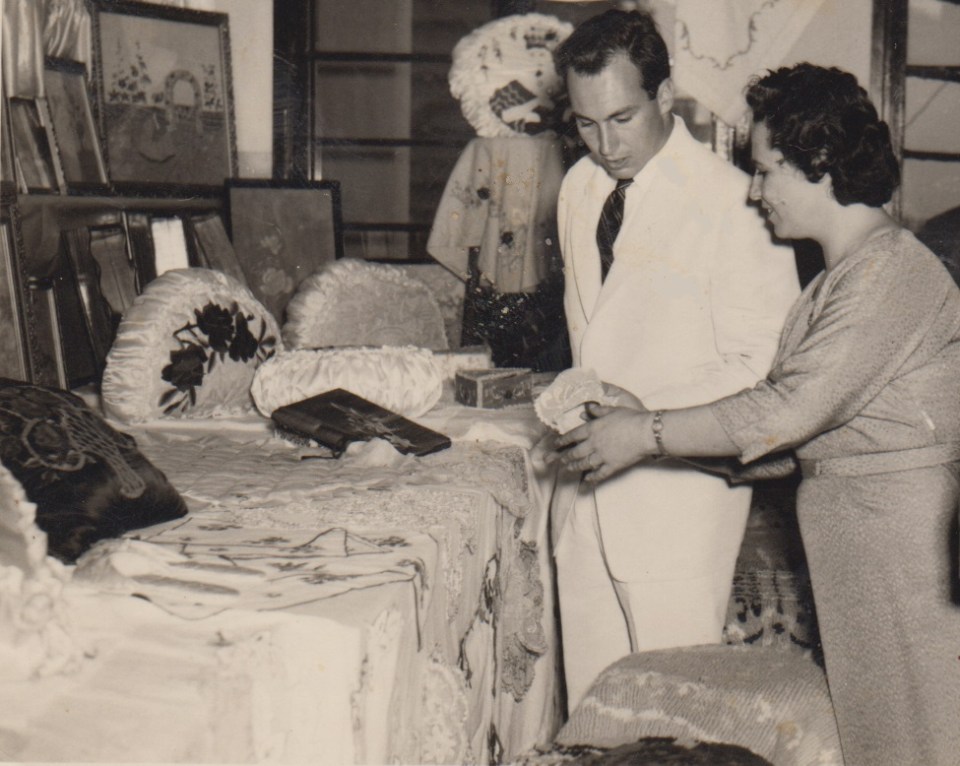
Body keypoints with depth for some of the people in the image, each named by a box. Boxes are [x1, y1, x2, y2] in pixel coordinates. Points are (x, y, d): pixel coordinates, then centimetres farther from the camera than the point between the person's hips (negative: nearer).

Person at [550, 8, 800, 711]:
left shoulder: (733, 203, -13)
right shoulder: (579, 189, 11)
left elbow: (762, 367, -12)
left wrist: (644, 411, -20)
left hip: (679, 488, -6)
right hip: (589, 484, 7)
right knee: (591, 704, 13)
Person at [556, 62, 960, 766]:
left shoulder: (893, 269, -16)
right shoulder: (840, 277, 15)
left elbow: (793, 409, -22)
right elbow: (795, 425, 12)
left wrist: (648, 435, -15)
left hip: (904, 528, -9)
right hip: (847, 528, 9)